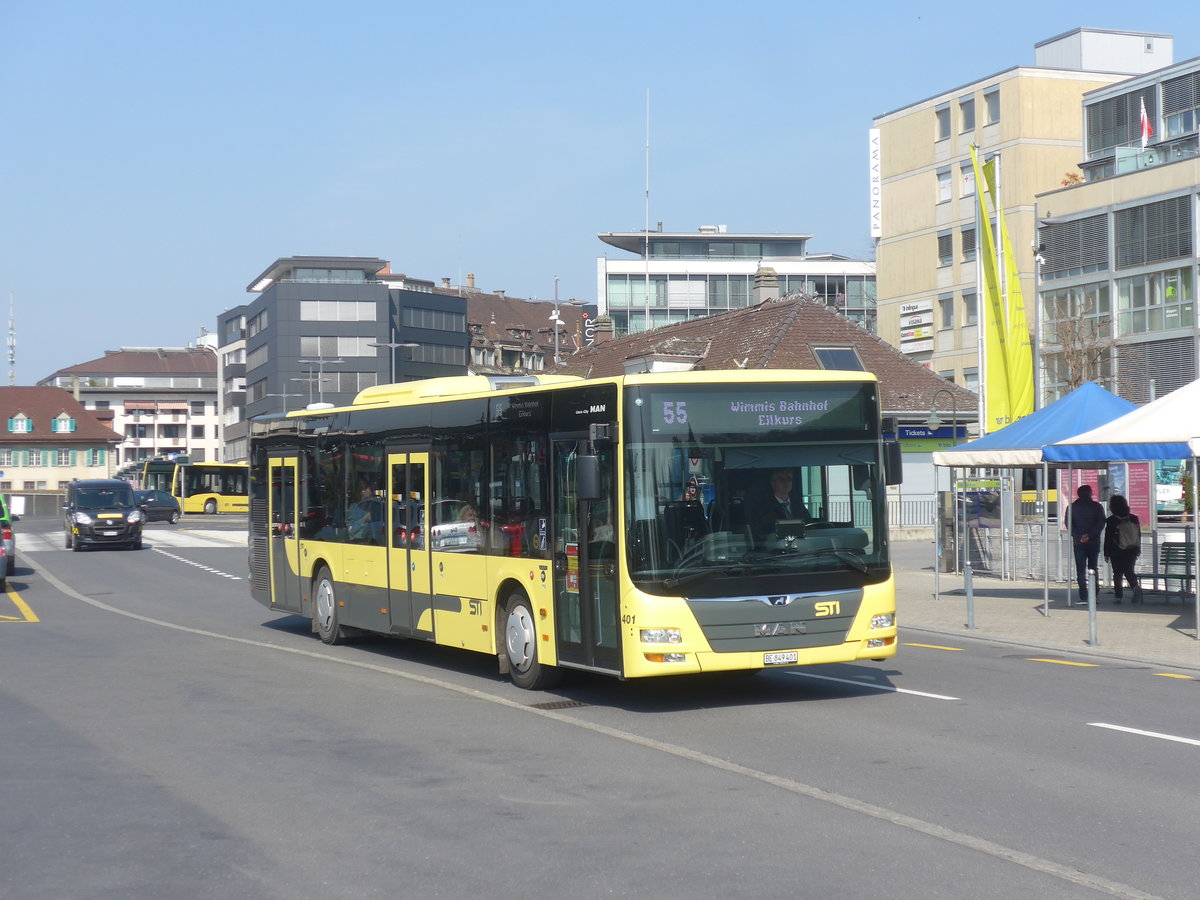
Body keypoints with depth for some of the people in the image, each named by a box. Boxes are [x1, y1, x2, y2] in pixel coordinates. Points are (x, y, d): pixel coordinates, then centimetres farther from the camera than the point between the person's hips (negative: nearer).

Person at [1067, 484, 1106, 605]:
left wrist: (1079, 537, -9)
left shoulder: (1071, 507, 3)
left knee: (1081, 570, 1)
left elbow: (1069, 523, -3)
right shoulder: (1097, 507, 2)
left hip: (1078, 543, 0)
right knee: (1093, 569, 11)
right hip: (1094, 542, 0)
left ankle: (1083, 597, -6)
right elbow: (1101, 523, -6)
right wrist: (1089, 535, -11)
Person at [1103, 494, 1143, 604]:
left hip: (1117, 552, -3)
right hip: (1132, 551, 3)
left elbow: (1108, 539, -4)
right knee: (1129, 571, 10)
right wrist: (1138, 551, 20)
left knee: (1117, 574, 5)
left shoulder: (1111, 521, -6)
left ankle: (1118, 595, 1)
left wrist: (1106, 554, 2)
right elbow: (1139, 536, 12)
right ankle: (1136, 586, -17)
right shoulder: (1134, 519, 5)